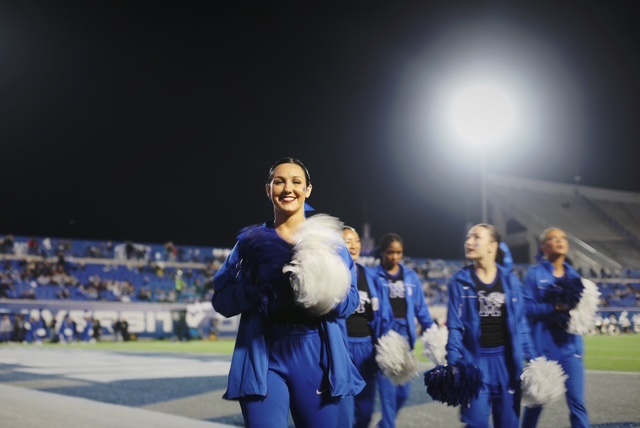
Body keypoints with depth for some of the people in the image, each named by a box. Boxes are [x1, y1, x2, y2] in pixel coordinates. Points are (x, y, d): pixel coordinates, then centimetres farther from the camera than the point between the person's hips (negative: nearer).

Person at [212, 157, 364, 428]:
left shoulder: (328, 237, 8)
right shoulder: (252, 240, 7)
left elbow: (351, 299, 3)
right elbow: (221, 299, 2)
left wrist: (324, 292, -19)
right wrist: (261, 288, -16)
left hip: (317, 355, 1)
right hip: (265, 357, -1)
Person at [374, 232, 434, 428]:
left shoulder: (412, 277, 7)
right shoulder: (375, 277, -6)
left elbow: (421, 308, 9)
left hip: (405, 338, 4)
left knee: (404, 390, 12)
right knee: (388, 390, -3)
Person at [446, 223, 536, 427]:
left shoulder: (510, 279, 4)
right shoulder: (460, 280, -2)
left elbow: (520, 322, 8)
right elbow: (454, 325, -3)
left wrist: (531, 357, 5)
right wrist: (453, 363, -11)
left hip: (507, 359, 2)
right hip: (475, 359, -2)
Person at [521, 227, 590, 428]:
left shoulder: (574, 276, 9)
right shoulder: (535, 274, -4)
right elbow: (526, 307, -11)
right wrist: (554, 307, -23)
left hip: (570, 346, 3)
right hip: (542, 347, -3)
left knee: (577, 402, -1)